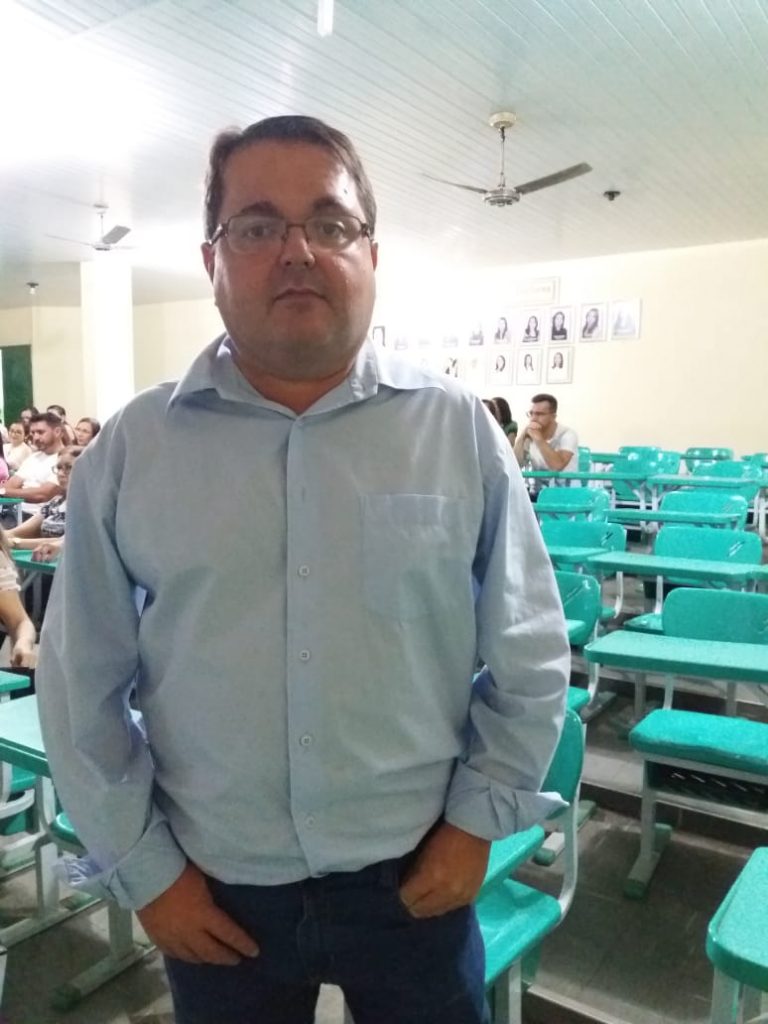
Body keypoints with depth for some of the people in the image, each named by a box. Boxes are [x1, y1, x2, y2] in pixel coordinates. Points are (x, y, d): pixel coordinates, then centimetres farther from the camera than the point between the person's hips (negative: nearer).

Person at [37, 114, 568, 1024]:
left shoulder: (458, 428, -7)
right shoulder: (130, 450, -6)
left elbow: (530, 655, 0)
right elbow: (80, 685, -1)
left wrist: (477, 819, -2)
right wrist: (141, 866, 0)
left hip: (416, 878, 0)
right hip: (215, 894, 1)